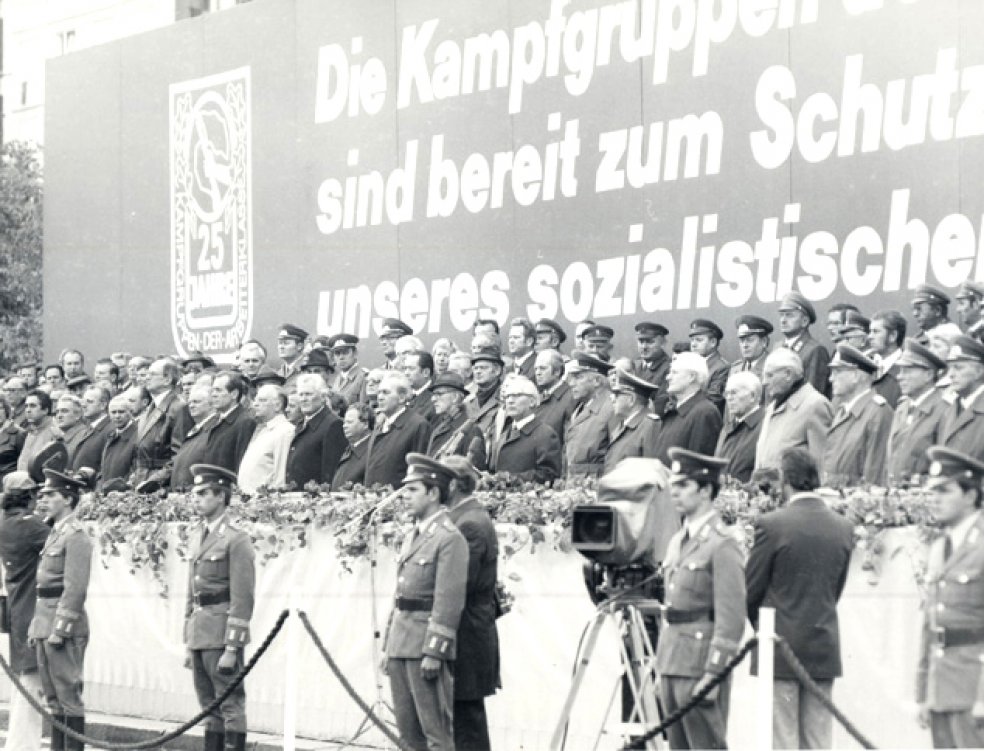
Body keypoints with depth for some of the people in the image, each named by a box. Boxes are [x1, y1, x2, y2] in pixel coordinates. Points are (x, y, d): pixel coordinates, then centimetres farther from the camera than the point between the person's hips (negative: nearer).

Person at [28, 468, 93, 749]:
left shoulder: (76, 536, -12)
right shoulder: (55, 533, 17)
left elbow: (75, 588, -18)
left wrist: (60, 629, -21)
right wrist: (36, 626, 16)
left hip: (64, 623, -9)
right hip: (46, 624, 9)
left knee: (68, 693, -6)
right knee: (53, 696, 12)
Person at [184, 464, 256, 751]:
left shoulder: (237, 540, -9)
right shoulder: (200, 539, 16)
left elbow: (243, 599, -14)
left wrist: (232, 648, -18)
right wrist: (189, 645, 17)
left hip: (222, 637, -8)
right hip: (200, 637, 8)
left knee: (231, 705, -6)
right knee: (210, 707, 10)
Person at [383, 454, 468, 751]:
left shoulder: (450, 539, -10)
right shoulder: (414, 536, 17)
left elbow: (450, 600, -16)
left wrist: (434, 652, -20)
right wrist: (388, 647, 18)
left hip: (428, 646, -9)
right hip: (401, 645, 9)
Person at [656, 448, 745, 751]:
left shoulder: (722, 544, -12)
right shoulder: (677, 541, 15)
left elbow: (731, 618, -16)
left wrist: (712, 675, -20)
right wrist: (661, 667, 18)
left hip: (700, 665, -9)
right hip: (672, 665, 9)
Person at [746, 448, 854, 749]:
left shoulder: (771, 524, -12)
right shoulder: (843, 527, 3)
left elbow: (751, 589, -3)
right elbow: (837, 589, 11)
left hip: (780, 647, -4)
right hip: (824, 649, 4)